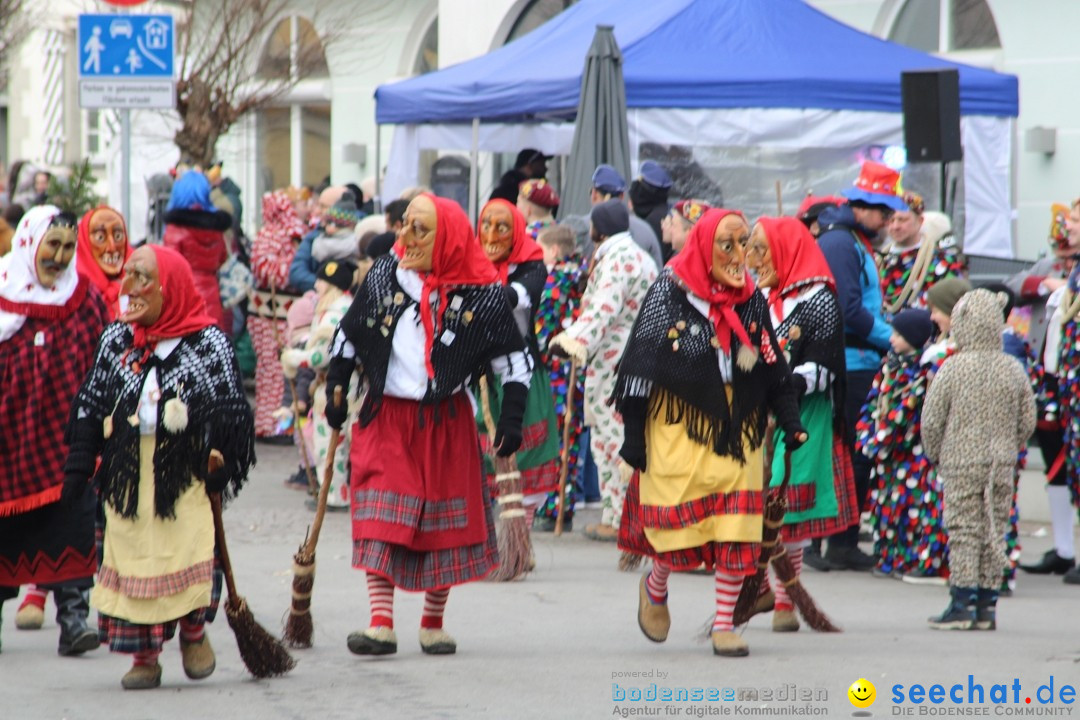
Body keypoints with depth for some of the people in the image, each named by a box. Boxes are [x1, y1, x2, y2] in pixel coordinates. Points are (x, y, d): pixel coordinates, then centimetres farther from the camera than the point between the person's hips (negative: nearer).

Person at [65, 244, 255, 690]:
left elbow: (229, 409, 0)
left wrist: (220, 457, -13)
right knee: (132, 559, 1)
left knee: (188, 550, -11)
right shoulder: (116, 341, 10)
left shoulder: (208, 344, -1)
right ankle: (144, 657, 10)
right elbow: (91, 406, 13)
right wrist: (79, 466, 6)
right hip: (127, 472, 4)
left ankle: (194, 632, 15)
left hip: (185, 469, -3)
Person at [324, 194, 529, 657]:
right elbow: (347, 338, 12)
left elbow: (514, 360, 1)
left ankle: (433, 623, 20)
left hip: (447, 422, -1)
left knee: (445, 524, 6)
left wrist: (512, 419, -5)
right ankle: (381, 624, -14)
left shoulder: (481, 294, -6)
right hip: (386, 417, 1)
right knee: (380, 520, -10)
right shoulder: (383, 276, 0)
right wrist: (336, 393, 9)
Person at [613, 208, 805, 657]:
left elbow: (773, 370, 10)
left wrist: (791, 421, -2)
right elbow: (640, 364, -5)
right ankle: (655, 588, 29)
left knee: (737, 534, -4)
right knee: (678, 525, -3)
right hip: (678, 427, -3)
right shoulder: (670, 293, -6)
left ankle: (724, 624, 8)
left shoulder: (752, 300, 6)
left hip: (736, 430, 3)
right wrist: (633, 434, -7)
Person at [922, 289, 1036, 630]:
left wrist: (936, 453, 9)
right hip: (1001, 466, 3)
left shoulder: (952, 368, -11)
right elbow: (1027, 422, 5)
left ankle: (962, 604, -1)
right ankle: (987, 607, 11)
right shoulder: (1014, 370, 0)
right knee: (994, 532, 9)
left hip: (961, 464, -3)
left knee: (963, 529, 1)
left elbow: (932, 420, -8)